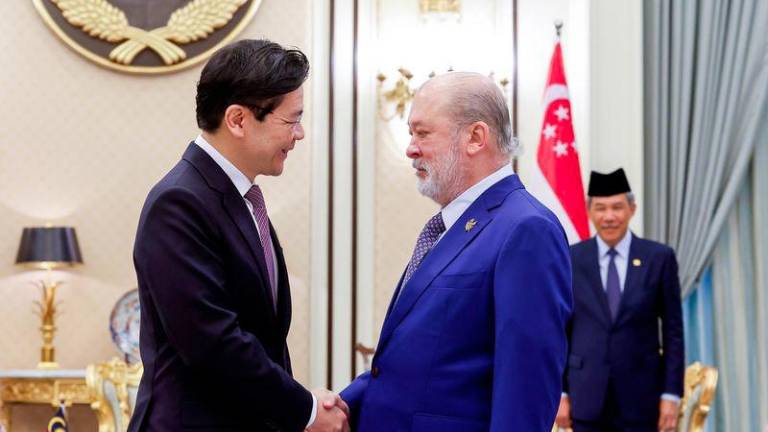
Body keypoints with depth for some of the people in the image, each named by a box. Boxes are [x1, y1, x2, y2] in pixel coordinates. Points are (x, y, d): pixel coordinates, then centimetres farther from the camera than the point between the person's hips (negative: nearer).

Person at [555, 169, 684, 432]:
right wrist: (561, 392, 1)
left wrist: (671, 394, -4)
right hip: (587, 396, 1)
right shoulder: (570, 260, 2)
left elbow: (673, 330, 1)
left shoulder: (659, 258, 0)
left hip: (641, 396, -1)